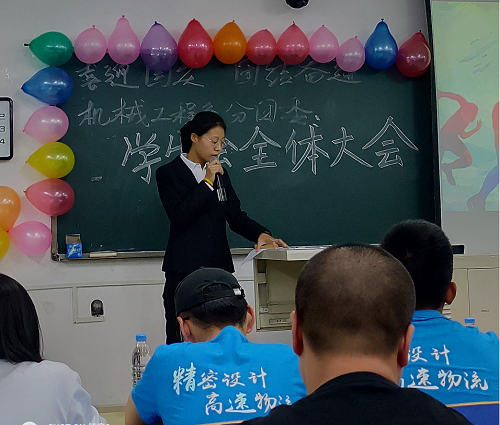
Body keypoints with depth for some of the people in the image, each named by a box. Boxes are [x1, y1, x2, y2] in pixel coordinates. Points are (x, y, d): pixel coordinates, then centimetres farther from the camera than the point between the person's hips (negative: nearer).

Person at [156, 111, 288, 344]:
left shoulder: (220, 173, 16)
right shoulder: (168, 173, 0)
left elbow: (236, 215, 12)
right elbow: (179, 216, -12)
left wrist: (260, 234, -5)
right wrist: (207, 183, -13)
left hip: (219, 265, 5)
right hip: (184, 269, -4)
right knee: (180, 340, -2)